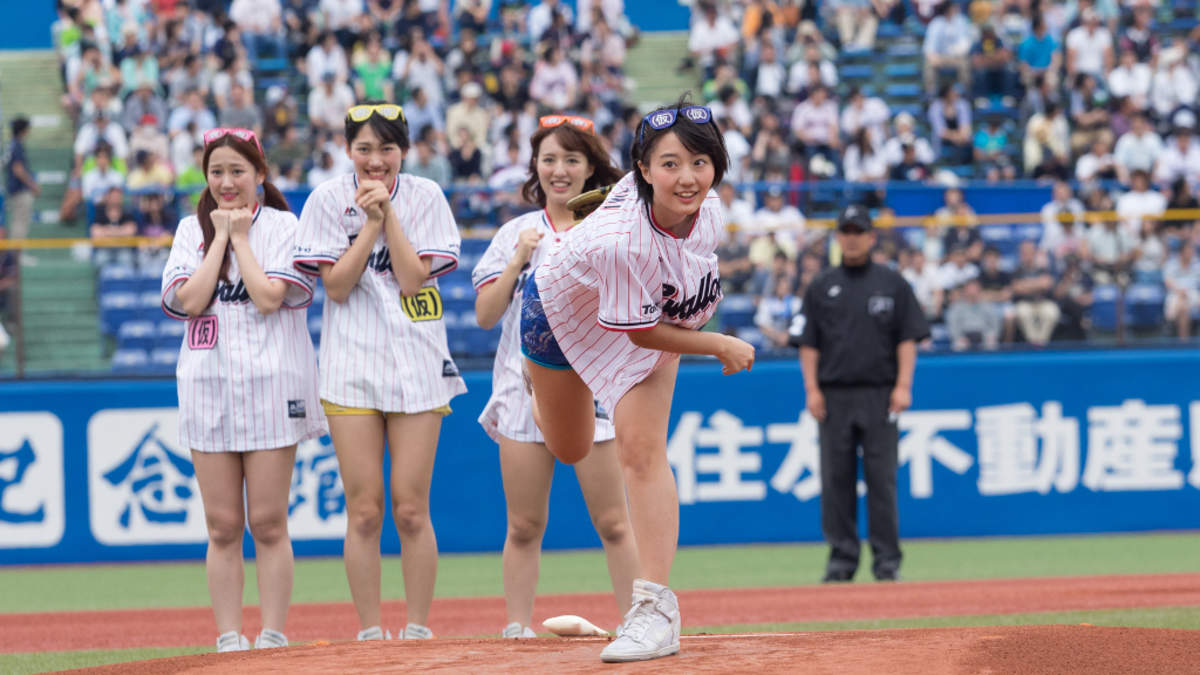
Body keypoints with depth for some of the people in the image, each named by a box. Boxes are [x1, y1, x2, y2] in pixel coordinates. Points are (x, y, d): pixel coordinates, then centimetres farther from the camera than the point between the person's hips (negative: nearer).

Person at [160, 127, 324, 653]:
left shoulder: (284, 227, 3)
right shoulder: (192, 230, 10)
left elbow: (269, 296, -12)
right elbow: (189, 300, -5)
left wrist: (241, 237, -5)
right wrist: (221, 237, -3)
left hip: (271, 385, -2)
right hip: (208, 386, 3)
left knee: (268, 524, -3)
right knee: (223, 527, 2)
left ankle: (273, 637, 0)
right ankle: (229, 639, 5)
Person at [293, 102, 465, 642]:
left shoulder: (424, 197, 2)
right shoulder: (329, 199, 1)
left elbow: (412, 278, -7)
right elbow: (336, 285, -5)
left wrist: (388, 213, -11)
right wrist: (371, 222, -11)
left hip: (416, 364, 0)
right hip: (351, 366, 0)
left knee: (411, 509, -2)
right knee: (364, 510, -2)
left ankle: (419, 631, 5)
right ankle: (370, 633, 4)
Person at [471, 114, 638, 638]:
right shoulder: (516, 233, 11)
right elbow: (486, 315, 6)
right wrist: (519, 258, -4)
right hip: (524, 387, 2)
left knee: (613, 523, -5)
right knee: (524, 526, 3)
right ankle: (518, 628, 7)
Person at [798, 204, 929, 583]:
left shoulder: (892, 284, 8)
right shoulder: (822, 288, 12)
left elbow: (908, 338, 4)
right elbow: (809, 343, 10)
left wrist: (903, 386, -6)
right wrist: (812, 389, -1)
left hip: (879, 395, -2)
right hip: (834, 394, 2)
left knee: (882, 478, -4)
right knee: (836, 478, 0)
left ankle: (886, 558, 0)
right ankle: (842, 556, 5)